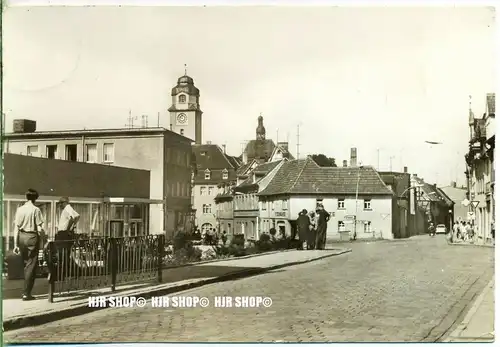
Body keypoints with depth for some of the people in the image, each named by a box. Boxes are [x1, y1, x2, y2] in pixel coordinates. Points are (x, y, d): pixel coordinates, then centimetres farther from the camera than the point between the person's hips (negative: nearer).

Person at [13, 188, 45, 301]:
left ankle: (27, 290, 24)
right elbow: (39, 229, -11)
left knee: (26, 264, 18)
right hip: (32, 237, -5)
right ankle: (26, 293, 1)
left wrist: (16, 244, 10)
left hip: (21, 237, 5)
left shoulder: (19, 209, 5)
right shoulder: (35, 210, -7)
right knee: (31, 265, 1)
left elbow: (17, 228, 5)